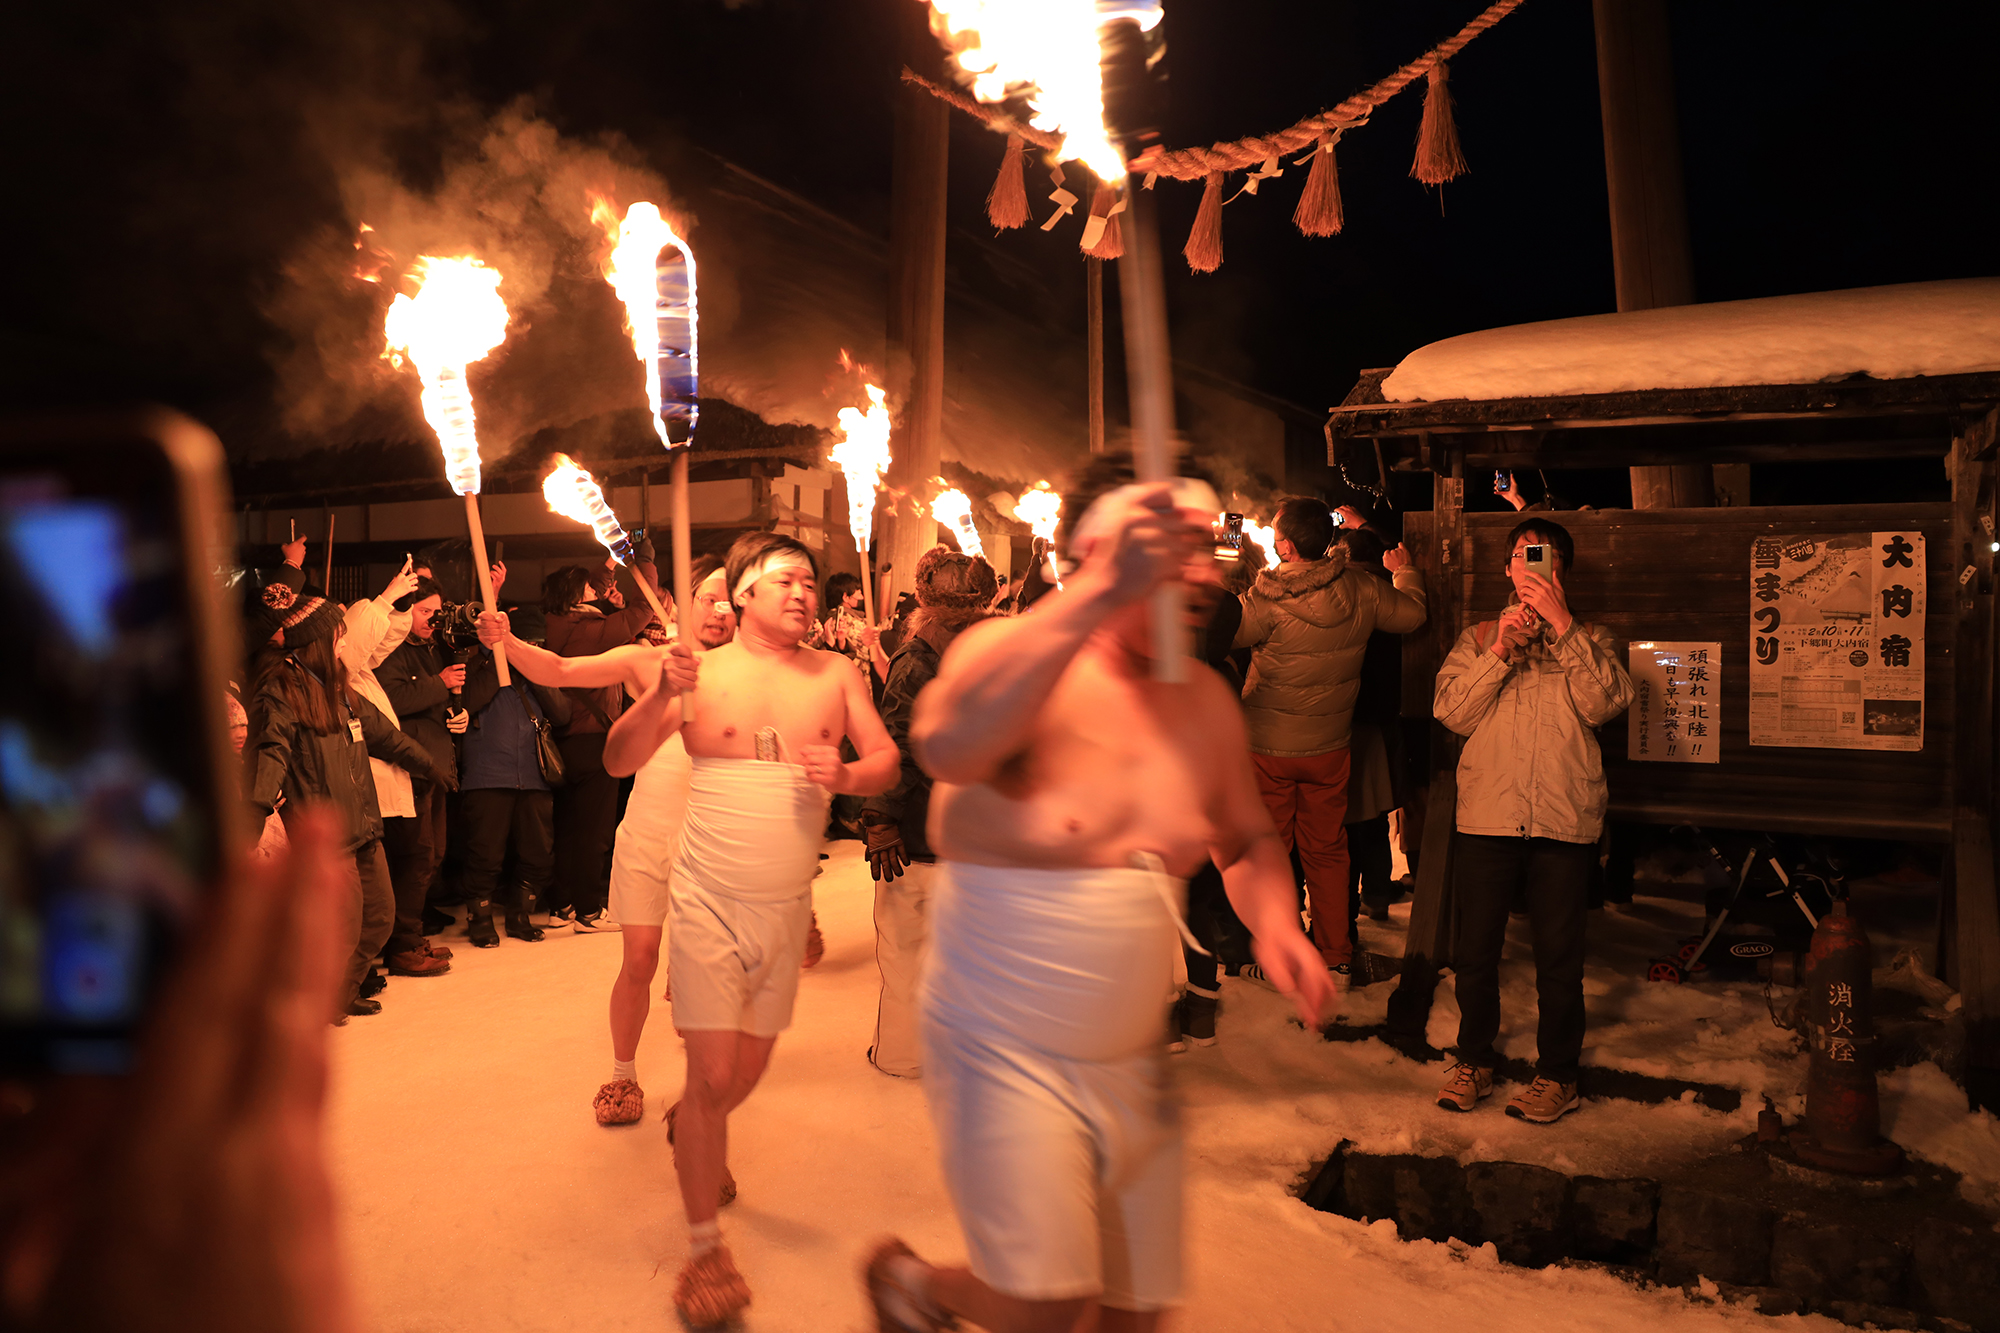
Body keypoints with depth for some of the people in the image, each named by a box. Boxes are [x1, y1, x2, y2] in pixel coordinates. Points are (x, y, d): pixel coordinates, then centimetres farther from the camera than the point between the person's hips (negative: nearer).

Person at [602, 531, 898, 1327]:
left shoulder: (836, 676, 2)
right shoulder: (702, 672, -4)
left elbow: (888, 763, 2)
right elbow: (619, 762, -9)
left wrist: (849, 775, -20)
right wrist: (661, 695, -25)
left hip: (787, 906, 3)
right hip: (709, 902, -3)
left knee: (747, 1070, 17)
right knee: (713, 1076, -7)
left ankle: (688, 1127, 51)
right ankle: (704, 1249, 10)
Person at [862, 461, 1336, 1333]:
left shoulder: (1203, 698, 3)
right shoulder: (1010, 652, -16)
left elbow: (1247, 840, 18)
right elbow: (945, 746, -40)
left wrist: (1272, 920, -5)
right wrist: (1104, 594, -42)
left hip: (1131, 1058, 6)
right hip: (1005, 1052, -6)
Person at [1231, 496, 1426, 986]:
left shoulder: (1268, 598, -22)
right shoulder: (1360, 590, -7)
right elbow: (1411, 613, 9)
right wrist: (1404, 572, 28)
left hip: (1268, 747, -4)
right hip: (1330, 747, 4)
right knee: (1327, 851, 16)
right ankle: (1335, 957, 25)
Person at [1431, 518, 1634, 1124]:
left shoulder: (1590, 639, 11)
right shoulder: (1478, 637, 13)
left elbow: (1605, 704, -9)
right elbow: (1451, 711, -1)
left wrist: (1561, 623, -13)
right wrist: (1500, 650, -11)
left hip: (1564, 821, -1)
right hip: (1487, 817, 1)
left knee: (1559, 954, 4)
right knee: (1474, 949, 6)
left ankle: (1557, 1073, 21)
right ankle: (1474, 1060, 25)